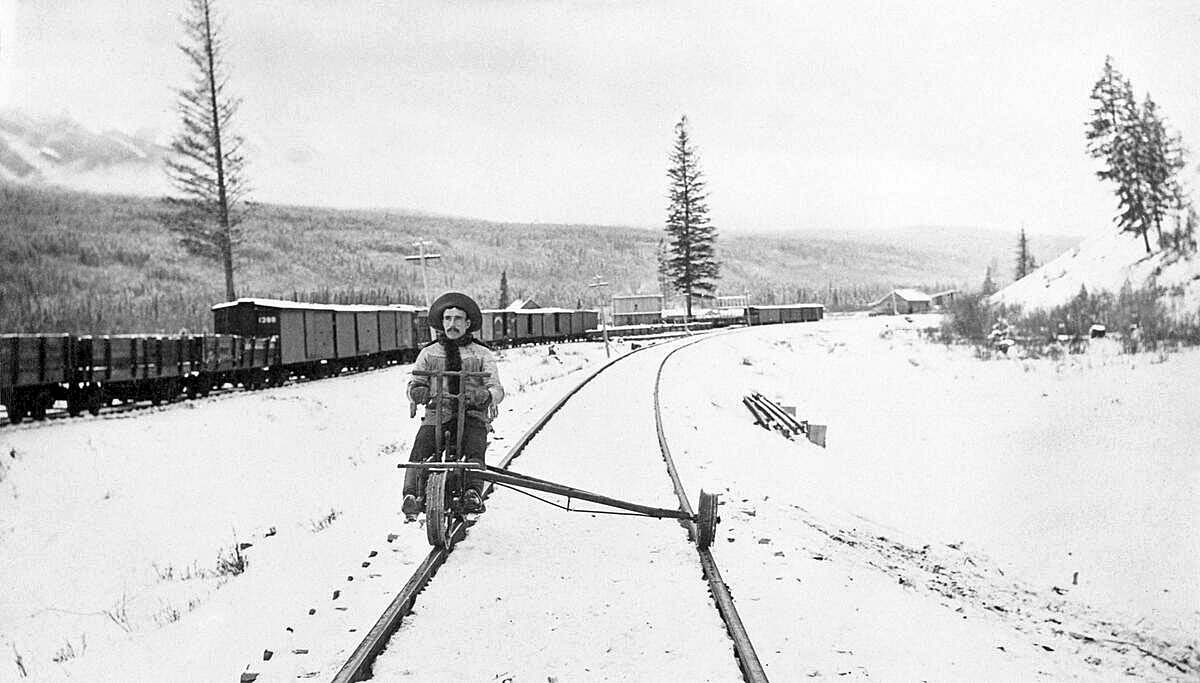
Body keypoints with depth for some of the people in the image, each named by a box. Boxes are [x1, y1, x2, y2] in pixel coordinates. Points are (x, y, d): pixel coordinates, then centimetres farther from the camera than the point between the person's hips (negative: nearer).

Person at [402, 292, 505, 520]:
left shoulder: (482, 355, 12)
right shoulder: (428, 353, 17)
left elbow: (497, 389, 1)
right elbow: (414, 384, 10)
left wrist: (483, 395, -24)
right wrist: (419, 392, -17)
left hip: (472, 417, -1)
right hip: (437, 416, 1)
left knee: (475, 450, -32)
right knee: (420, 448, -27)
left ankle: (473, 493, -39)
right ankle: (412, 495, -31)